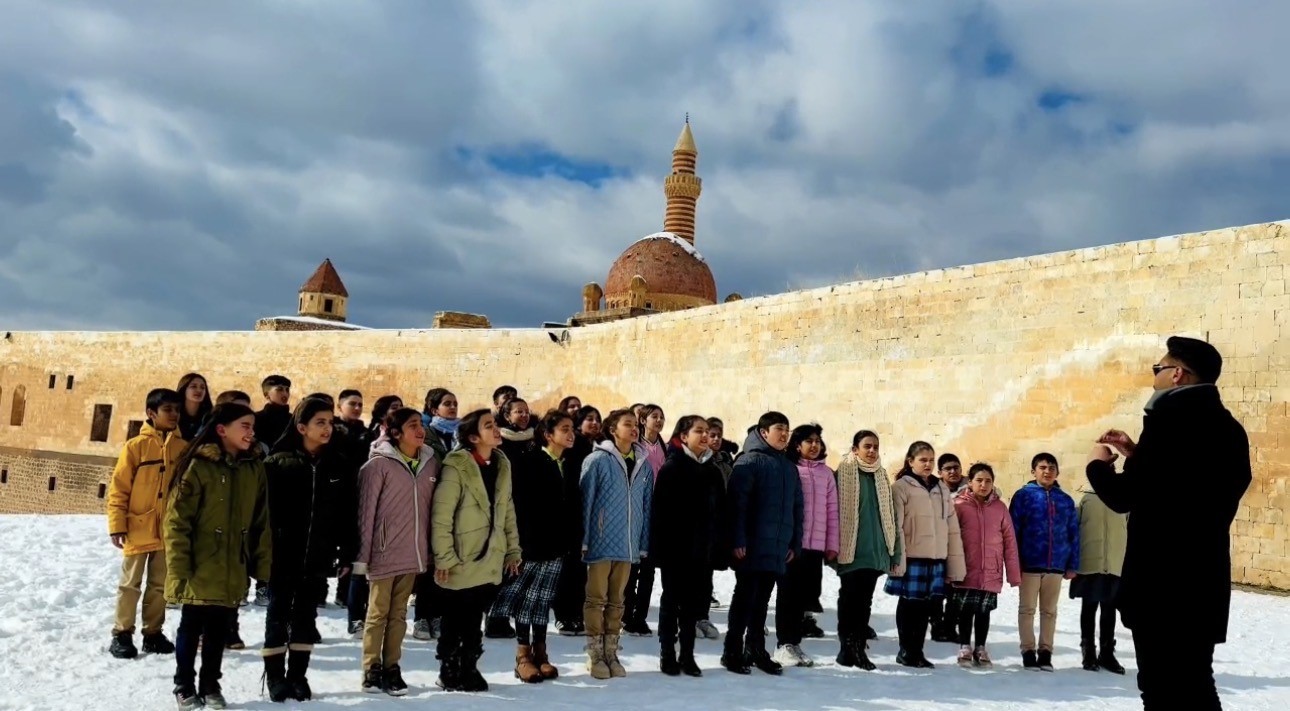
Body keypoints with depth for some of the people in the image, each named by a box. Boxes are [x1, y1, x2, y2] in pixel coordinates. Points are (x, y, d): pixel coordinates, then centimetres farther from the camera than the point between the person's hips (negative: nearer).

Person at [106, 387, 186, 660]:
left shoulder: (183, 448, 3)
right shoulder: (136, 446, -7)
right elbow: (118, 489, -6)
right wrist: (117, 525, -9)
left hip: (169, 531, 4)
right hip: (138, 529, -3)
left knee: (160, 585, 13)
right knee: (131, 584, 6)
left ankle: (153, 633, 24)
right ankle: (122, 634, 16)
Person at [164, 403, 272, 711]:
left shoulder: (254, 468, 3)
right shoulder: (199, 465, -12)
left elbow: (261, 521, 7)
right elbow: (177, 521, -12)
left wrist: (264, 564, 4)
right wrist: (179, 568, -14)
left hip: (232, 570, 4)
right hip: (200, 569, -4)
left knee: (218, 629, 15)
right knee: (191, 628, 9)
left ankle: (210, 686, 29)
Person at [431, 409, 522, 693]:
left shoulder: (501, 464, 7)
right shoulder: (457, 466, -15)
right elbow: (441, 515, -16)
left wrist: (513, 549, 10)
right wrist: (444, 558, -16)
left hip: (489, 561, 6)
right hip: (462, 563, -6)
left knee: (474, 622, 15)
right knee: (455, 622, 8)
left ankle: (469, 669, 29)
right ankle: (449, 673, 24)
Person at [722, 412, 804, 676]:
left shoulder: (789, 467, 16)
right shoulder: (749, 461, -6)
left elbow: (797, 507, 19)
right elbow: (737, 503, -13)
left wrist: (795, 543, 13)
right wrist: (738, 540, -18)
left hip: (778, 548, 6)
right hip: (752, 546, -6)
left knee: (762, 600, 13)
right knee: (745, 597, -2)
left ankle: (756, 650, 22)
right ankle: (733, 652, 6)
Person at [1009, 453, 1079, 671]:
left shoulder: (1066, 500, 7)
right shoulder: (1023, 495, -2)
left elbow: (1074, 534, 9)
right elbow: (1013, 530, -4)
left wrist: (1072, 564, 4)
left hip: (1056, 566, 3)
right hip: (1030, 564, -3)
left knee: (1049, 611, 10)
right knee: (1027, 609, 4)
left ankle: (1045, 652, 17)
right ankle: (1028, 652, 12)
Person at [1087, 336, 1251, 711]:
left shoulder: (1173, 414, -15)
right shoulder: (1226, 426, 12)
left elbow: (1125, 496, -17)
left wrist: (1099, 464, 2)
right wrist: (1138, 455, 18)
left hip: (1164, 583, -9)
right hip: (1202, 580, 9)